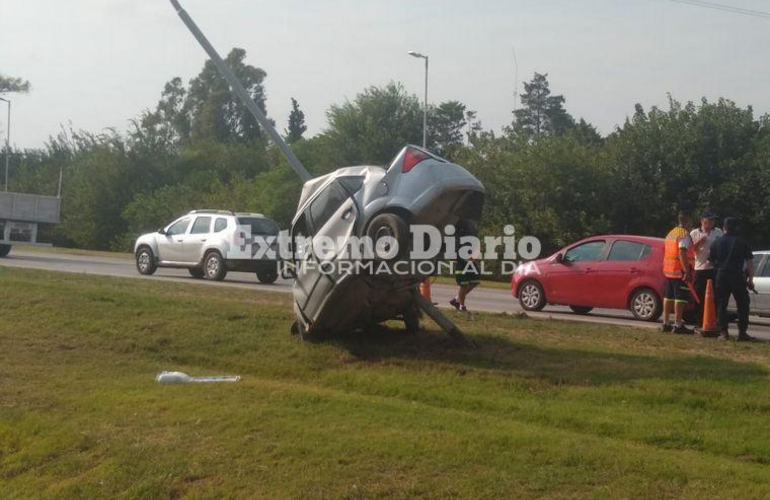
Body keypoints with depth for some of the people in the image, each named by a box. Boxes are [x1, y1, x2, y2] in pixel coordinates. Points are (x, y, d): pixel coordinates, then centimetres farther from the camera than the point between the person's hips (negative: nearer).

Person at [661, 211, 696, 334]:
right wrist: (687, 271, -23)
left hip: (668, 270, 9)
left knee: (668, 296, 11)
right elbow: (682, 253, -22)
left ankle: (666, 324, 15)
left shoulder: (671, 233, 17)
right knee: (680, 298, -8)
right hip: (680, 271, -9)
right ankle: (678, 325, -9)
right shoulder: (684, 235, -12)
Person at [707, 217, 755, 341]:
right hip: (738, 276, -1)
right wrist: (750, 279, 3)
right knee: (742, 305, 7)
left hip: (722, 276, 1)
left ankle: (724, 332, 2)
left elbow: (711, 261, 9)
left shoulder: (717, 243, 5)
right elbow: (750, 262, -2)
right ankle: (742, 332, 3)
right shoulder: (741, 242, 1)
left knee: (721, 305, 7)